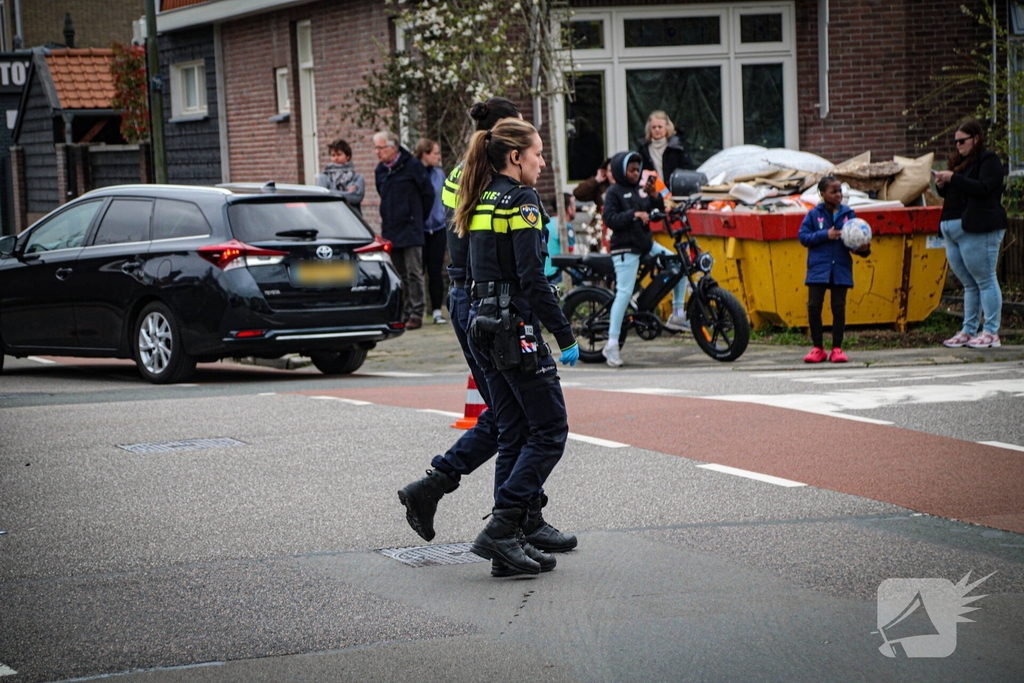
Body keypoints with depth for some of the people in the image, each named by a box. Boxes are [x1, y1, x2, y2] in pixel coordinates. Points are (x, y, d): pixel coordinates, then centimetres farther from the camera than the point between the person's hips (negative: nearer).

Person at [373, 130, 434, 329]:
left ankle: (416, 313, -5)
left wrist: (419, 219, 5)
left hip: (411, 230, -6)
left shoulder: (412, 166, -9)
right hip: (390, 231, 6)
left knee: (414, 273, -6)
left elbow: (428, 193, -2)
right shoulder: (380, 170, 10)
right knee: (400, 274, 9)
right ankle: (405, 312, 12)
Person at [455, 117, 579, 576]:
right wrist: (565, 336, -15)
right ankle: (500, 530, -10)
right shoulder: (521, 200, -12)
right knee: (550, 431, -3)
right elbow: (532, 278, -18)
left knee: (514, 435, 11)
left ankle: (506, 542, 10)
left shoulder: (481, 202, 15)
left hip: (484, 326, 9)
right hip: (517, 327, -9)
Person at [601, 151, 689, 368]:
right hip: (625, 248, -8)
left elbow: (657, 211, 15)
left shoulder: (638, 190, 18)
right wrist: (634, 214, -24)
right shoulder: (614, 192, -3)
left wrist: (654, 196, -3)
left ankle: (678, 315, 10)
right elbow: (610, 219, -15)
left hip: (646, 244, 8)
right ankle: (611, 345, -12)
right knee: (624, 293, -14)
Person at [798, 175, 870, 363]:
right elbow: (803, 237, -1)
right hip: (818, 268, -1)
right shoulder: (814, 214, 2)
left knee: (839, 307, 1)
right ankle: (818, 348, 9)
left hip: (841, 268, 1)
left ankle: (837, 348, 10)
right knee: (814, 306, -3)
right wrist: (825, 235, -12)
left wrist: (863, 248, -13)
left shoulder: (847, 214, 5)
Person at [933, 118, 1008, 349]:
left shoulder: (989, 159, -3)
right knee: (969, 284, 10)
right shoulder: (958, 161, 21)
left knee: (985, 281, -6)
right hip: (952, 227, 8)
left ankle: (991, 332, -5)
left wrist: (953, 179, -16)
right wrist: (942, 185, 7)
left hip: (977, 230, -8)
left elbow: (985, 188, -18)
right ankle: (968, 331, 12)